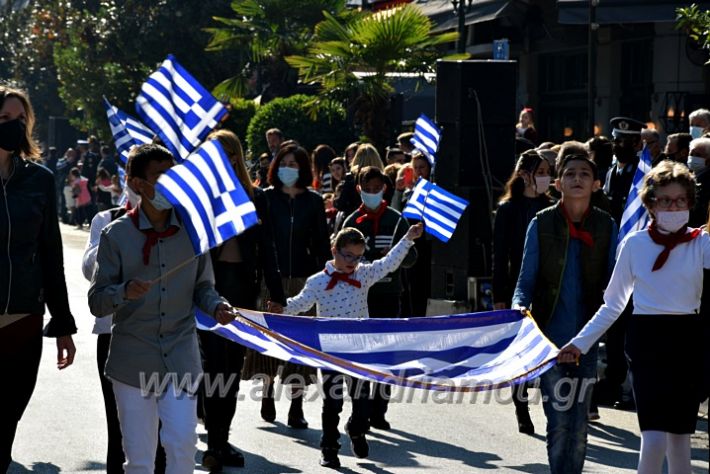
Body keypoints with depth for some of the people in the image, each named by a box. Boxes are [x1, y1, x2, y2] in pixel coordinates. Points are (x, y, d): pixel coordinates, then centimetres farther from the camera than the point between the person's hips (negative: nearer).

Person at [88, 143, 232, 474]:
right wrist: (124, 292, -24)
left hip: (180, 356, 1)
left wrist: (215, 307, -7)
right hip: (132, 358, -1)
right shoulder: (116, 235, -3)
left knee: (183, 443, -12)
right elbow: (96, 302, -4)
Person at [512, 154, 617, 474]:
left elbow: (612, 281, 5)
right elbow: (526, 281, 1)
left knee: (579, 423, 7)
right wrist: (520, 307, -19)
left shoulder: (606, 226, 3)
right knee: (558, 421, -4)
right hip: (551, 337, -2)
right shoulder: (542, 223, 0)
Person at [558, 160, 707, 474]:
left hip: (687, 340, 1)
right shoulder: (634, 244, 3)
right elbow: (613, 304, 10)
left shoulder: (700, 243, 1)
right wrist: (581, 342, 5)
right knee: (654, 439, -13)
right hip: (647, 339, -1)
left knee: (680, 436, 8)